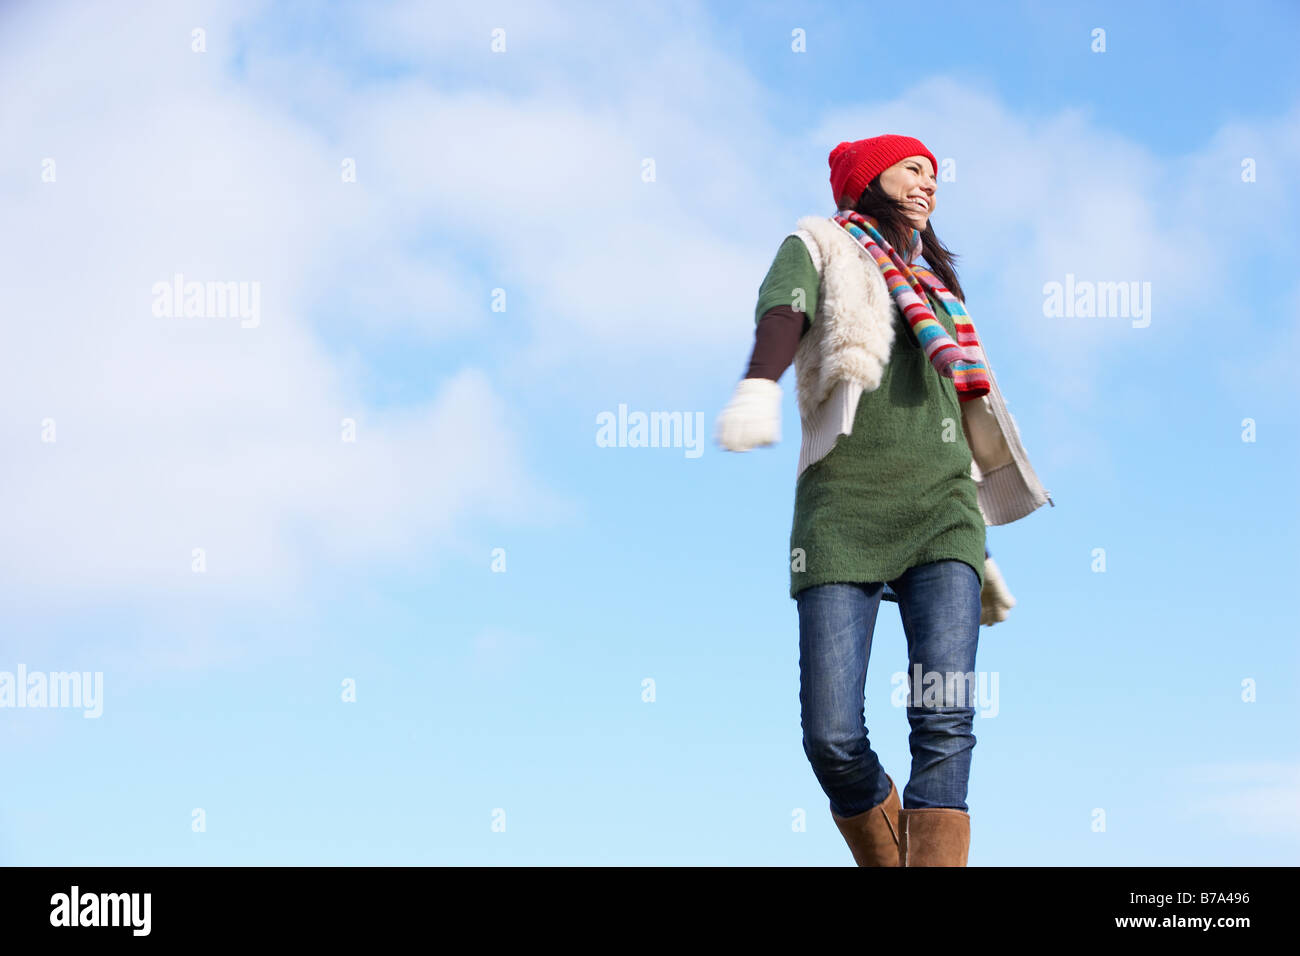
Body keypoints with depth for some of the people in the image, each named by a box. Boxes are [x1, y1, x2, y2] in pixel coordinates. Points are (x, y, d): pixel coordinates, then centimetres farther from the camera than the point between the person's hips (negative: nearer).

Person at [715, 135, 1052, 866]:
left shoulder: (935, 287, 29)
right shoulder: (817, 250, 14)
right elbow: (783, 313, -9)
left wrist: (981, 549, 32)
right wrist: (759, 389, -32)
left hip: (939, 513, 4)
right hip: (843, 508, -3)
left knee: (944, 723, -17)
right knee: (832, 736, -13)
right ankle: (890, 863, 9)